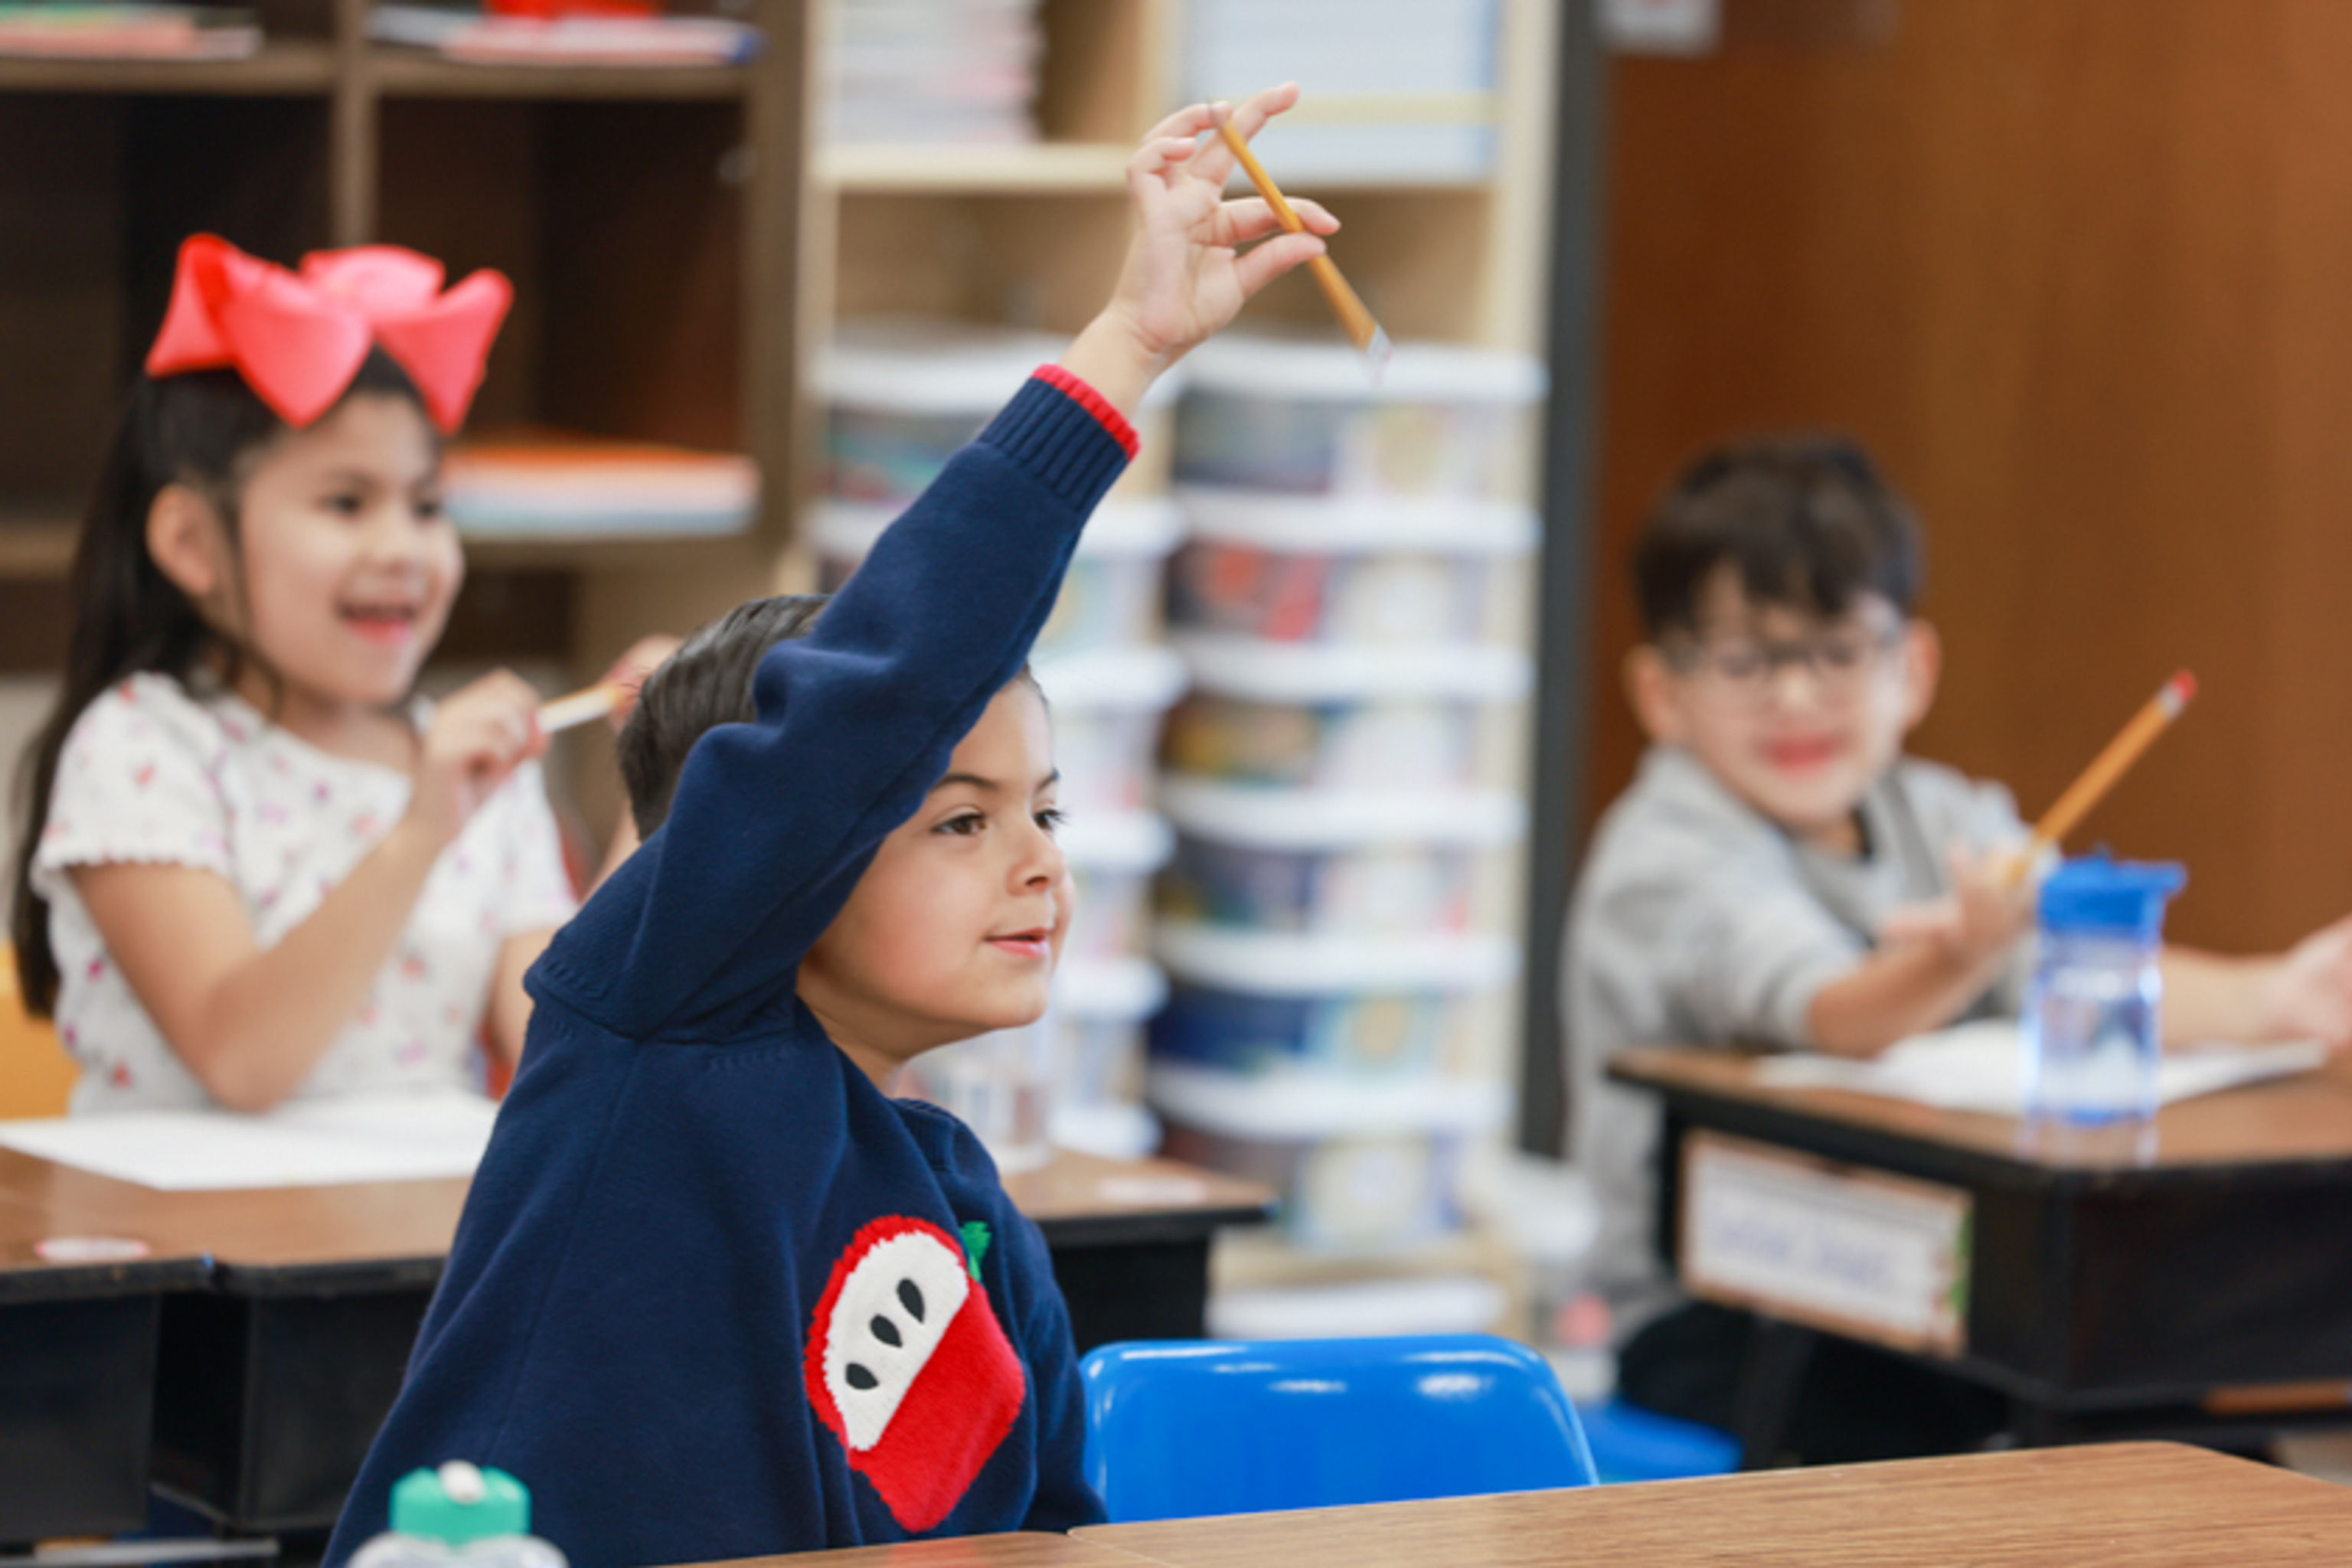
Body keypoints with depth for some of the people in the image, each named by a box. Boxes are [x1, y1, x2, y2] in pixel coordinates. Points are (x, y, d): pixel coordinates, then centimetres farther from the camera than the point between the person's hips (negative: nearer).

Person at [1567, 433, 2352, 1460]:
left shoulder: (1943, 823, 8)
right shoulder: (1667, 867, -14)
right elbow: (1838, 1020, -30)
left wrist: (2267, 999, -27)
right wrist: (1961, 956, -52)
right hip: (1716, 1328, -6)